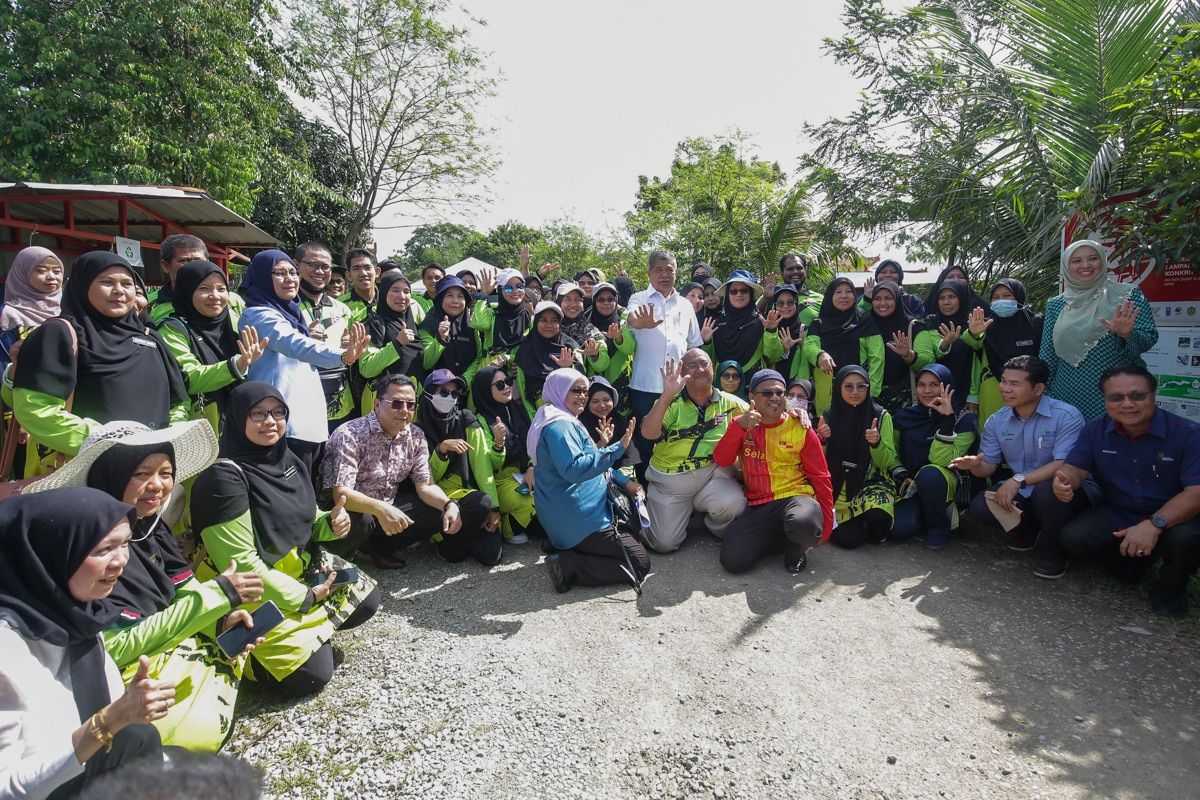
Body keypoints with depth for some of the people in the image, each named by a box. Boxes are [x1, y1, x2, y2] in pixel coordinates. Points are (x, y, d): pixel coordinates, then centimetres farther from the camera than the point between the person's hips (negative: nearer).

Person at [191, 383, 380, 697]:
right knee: (312, 674, -12)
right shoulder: (225, 476, -23)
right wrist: (304, 597, -18)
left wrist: (330, 523, -12)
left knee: (366, 597, 8)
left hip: (303, 568, 8)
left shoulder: (287, 460, 1)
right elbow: (240, 562, -24)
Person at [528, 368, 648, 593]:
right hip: (578, 519, -11)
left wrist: (625, 481, 13)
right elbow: (573, 469, -29)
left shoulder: (567, 422, 17)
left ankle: (566, 551, 8)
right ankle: (568, 566, -13)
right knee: (639, 563, -7)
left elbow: (589, 462, 23)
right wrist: (617, 448, -29)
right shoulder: (558, 425, -17)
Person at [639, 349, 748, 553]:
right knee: (664, 542, -6)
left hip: (713, 474, 1)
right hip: (670, 478, 0)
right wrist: (667, 394, -31)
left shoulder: (730, 403, 0)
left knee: (734, 504, -30)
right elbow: (648, 433, -22)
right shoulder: (672, 402, -5)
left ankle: (718, 530, 7)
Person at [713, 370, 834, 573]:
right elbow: (721, 461, -5)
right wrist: (739, 426, -19)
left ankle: (796, 546, 1)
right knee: (732, 561, -18)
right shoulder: (744, 425, 8)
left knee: (803, 524, -40)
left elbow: (820, 477, 4)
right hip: (758, 505, 3)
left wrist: (826, 525, 0)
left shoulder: (801, 429, 2)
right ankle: (778, 534, 12)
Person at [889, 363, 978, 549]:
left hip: (949, 484, -2)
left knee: (929, 473, -38)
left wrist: (947, 419, -26)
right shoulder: (904, 416, 2)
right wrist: (902, 476, -9)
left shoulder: (963, 419, -7)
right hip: (911, 486, 2)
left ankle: (939, 526, -9)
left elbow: (943, 460, -20)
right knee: (898, 529, -25)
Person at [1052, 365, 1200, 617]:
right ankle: (1132, 563, 11)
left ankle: (1171, 587, 0)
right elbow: (1075, 469, -5)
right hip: (1116, 515, 3)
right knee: (1073, 537, -22)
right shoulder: (1095, 431, -5)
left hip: (1171, 518, -3)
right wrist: (1065, 482, -33)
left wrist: (1154, 525, -38)